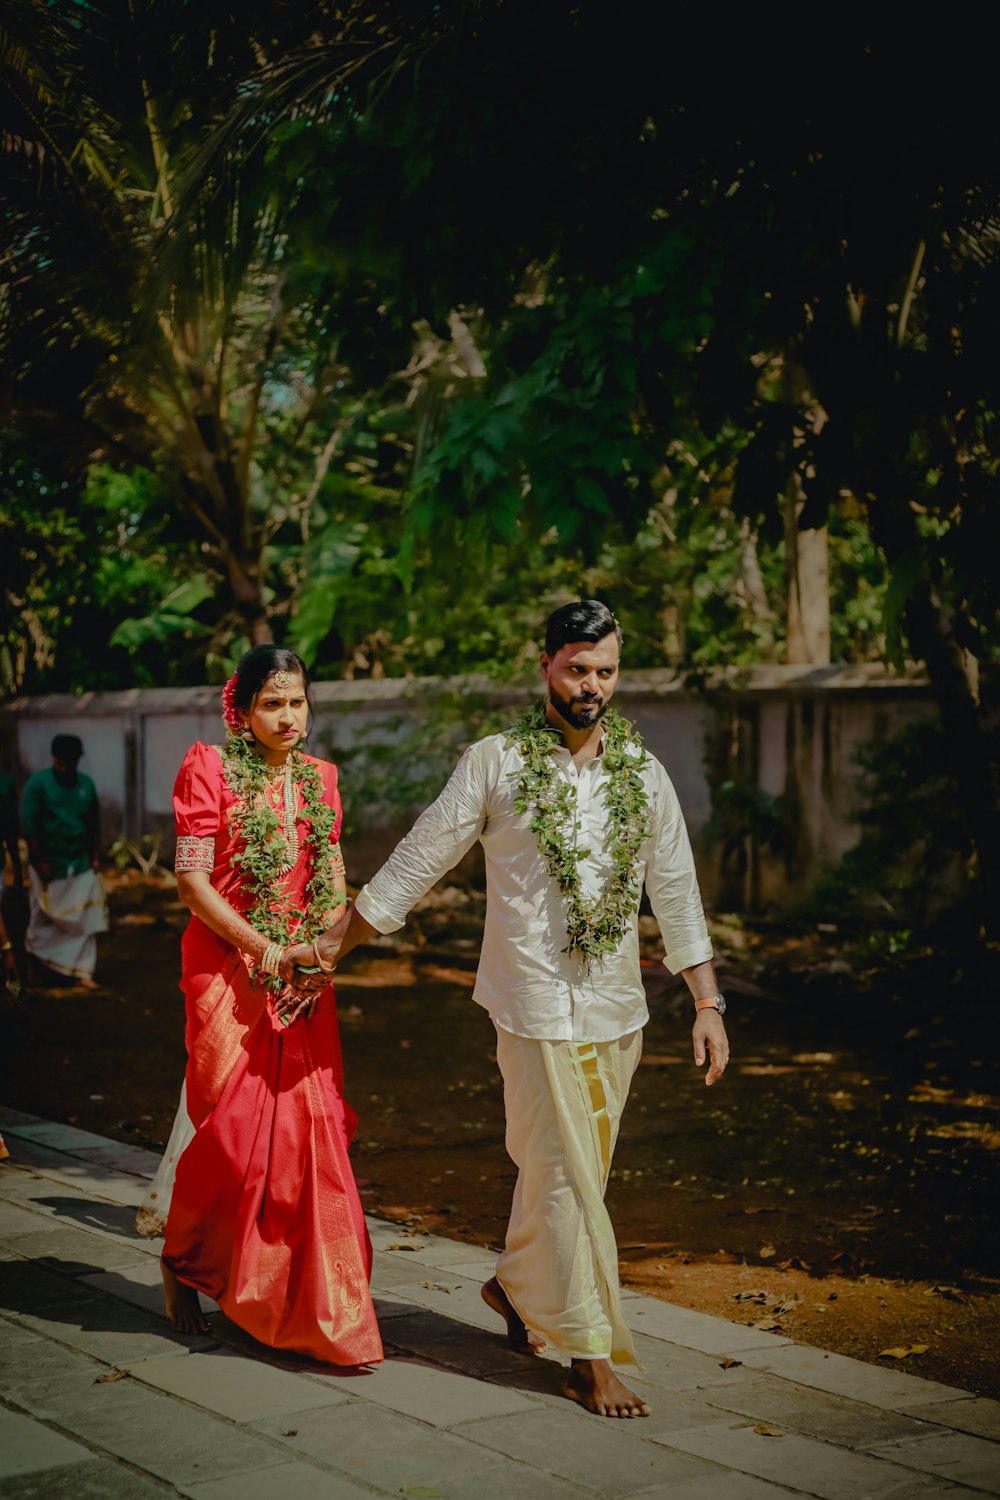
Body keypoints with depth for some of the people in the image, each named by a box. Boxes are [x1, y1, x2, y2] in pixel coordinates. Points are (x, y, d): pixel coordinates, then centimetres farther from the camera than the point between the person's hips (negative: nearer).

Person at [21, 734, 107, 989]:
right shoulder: (38, 783, -11)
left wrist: (94, 857, 7)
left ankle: (83, 971, 2)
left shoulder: (86, 785, 3)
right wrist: (39, 860, -15)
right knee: (44, 918, 10)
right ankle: (34, 957, 33)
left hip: (80, 863, 3)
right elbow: (29, 824, -13)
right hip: (49, 863, -3)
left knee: (83, 919, -2)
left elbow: (94, 824, 11)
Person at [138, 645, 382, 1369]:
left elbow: (333, 882, 14)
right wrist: (262, 950, -16)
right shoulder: (210, 768, -4)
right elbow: (192, 881, -9)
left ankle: (317, 1303, 12)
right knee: (232, 1128, -5)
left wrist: (324, 957, -3)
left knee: (309, 1131, 0)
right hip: (229, 971, -4)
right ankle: (182, 1259, 22)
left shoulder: (319, 777, 11)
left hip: (305, 980, 4)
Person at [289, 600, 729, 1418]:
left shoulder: (643, 772, 7)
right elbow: (419, 859, 1)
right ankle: (591, 1358, 5)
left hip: (617, 1006, 4)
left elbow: (676, 890, 10)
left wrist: (708, 1001, 6)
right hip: (536, 1003, -4)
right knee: (566, 1176, -4)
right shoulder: (497, 762, -4)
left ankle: (517, 1284, 39)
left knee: (576, 1171, 14)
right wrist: (336, 942, 4)